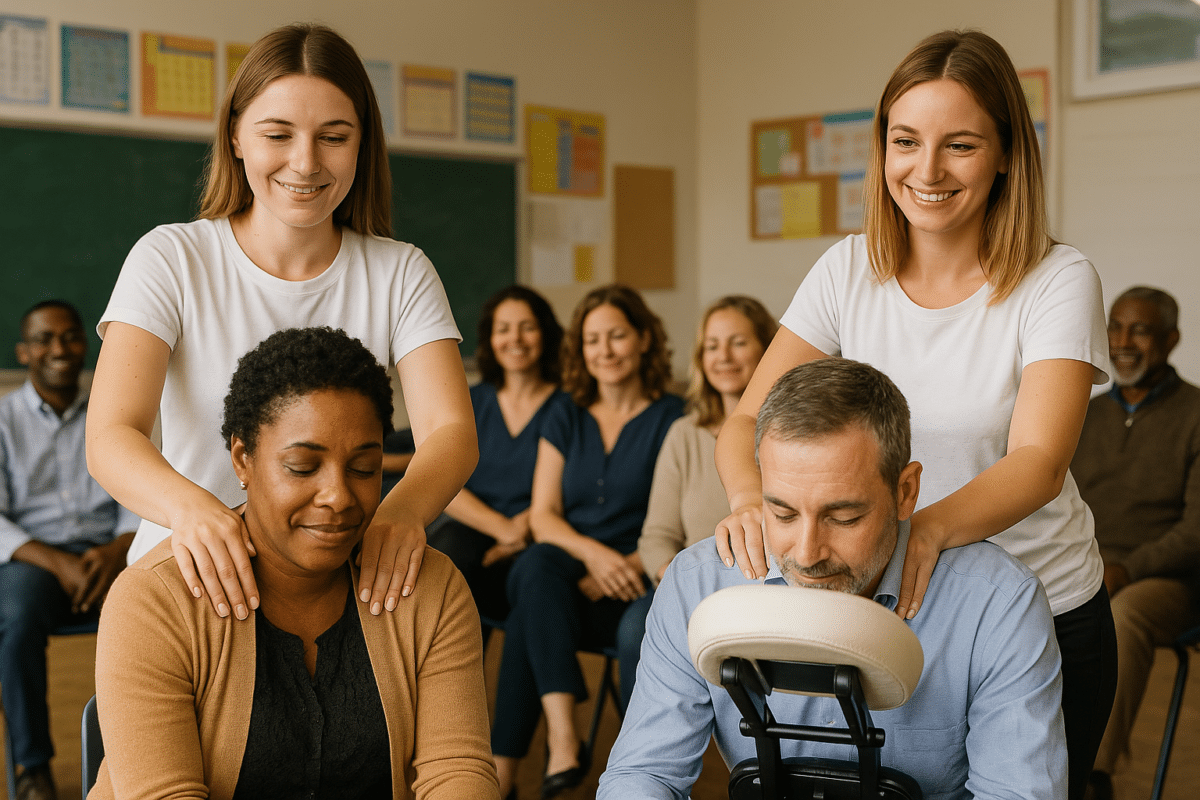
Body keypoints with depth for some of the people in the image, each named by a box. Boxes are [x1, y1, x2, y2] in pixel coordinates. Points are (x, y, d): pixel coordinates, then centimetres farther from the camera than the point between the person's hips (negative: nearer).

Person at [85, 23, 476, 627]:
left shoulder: (400, 274, 5)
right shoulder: (170, 260, -2)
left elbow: (451, 429, -8)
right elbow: (109, 436, -14)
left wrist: (402, 509, -32)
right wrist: (188, 505, -37)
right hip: (189, 578, -1)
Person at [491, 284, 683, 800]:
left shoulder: (672, 420, 4)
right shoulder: (565, 419, 17)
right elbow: (542, 516, 7)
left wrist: (621, 568, -19)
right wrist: (592, 552, -14)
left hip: (625, 589, -3)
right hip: (565, 570, 3)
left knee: (530, 614, -32)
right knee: (539, 567, -34)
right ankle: (563, 741, -45)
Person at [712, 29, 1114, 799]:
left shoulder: (1058, 281, -14)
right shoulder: (849, 270, -4)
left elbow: (1039, 463, -26)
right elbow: (749, 418, -9)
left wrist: (928, 527, -46)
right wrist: (750, 498, -33)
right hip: (881, 605, 3)